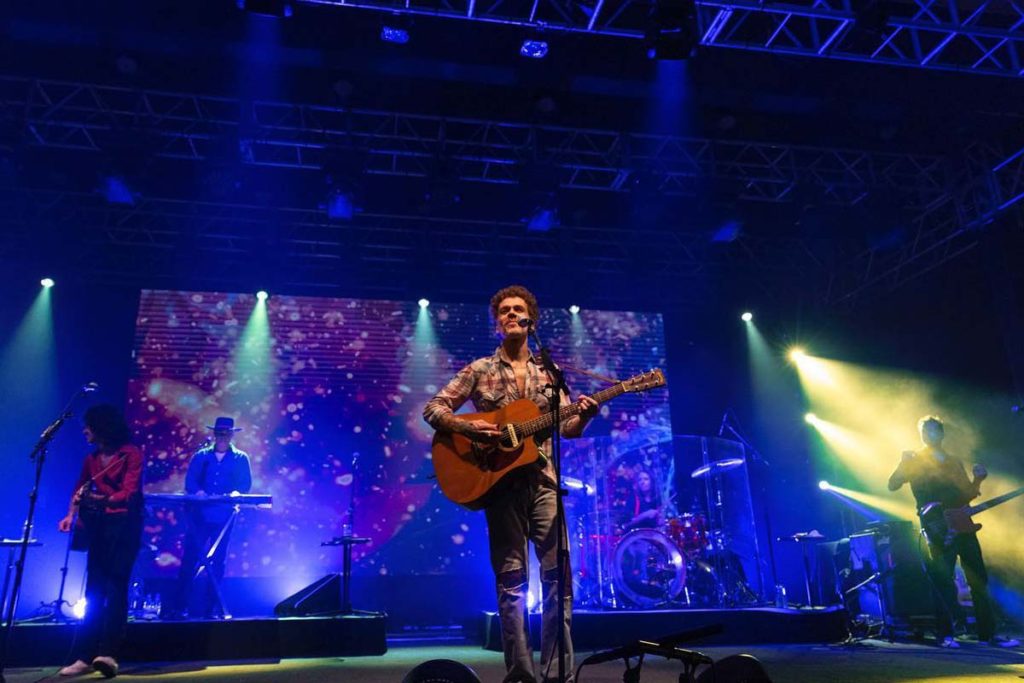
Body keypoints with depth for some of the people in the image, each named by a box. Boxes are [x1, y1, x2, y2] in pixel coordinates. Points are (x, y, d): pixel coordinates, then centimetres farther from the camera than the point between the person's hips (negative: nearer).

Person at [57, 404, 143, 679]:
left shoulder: (131, 454, -8)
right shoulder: (91, 459, 13)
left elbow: (129, 493, -17)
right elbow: (80, 491, 16)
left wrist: (100, 499, -32)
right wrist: (71, 515, -2)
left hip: (125, 524, -6)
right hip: (99, 525, 6)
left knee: (115, 587, -12)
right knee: (94, 591, 5)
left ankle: (108, 654, -14)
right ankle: (85, 657, 8)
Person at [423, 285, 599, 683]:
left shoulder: (548, 372, 12)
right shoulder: (479, 370, 4)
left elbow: (567, 429, 9)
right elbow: (432, 410, 2)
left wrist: (583, 417, -14)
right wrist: (467, 428, -16)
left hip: (542, 481, 2)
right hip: (500, 481, -2)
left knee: (559, 572, -3)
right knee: (511, 578, 1)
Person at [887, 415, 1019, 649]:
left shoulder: (955, 462, 20)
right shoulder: (915, 461, 5)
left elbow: (967, 495, 18)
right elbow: (892, 485, -7)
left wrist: (977, 480, 0)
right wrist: (904, 463, -21)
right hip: (937, 528, -5)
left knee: (979, 579, 4)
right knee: (944, 581, -7)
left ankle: (988, 633, 11)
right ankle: (944, 634, -1)